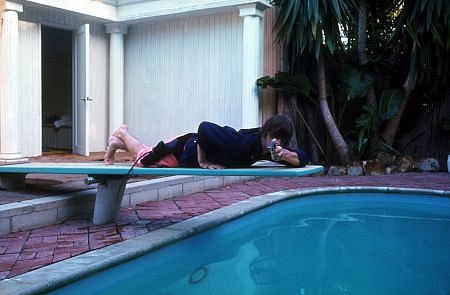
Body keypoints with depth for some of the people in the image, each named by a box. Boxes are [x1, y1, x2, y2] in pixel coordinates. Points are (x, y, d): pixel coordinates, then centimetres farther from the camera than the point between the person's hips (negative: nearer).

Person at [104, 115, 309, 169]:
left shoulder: (270, 150, -20)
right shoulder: (241, 142, -43)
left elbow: (303, 159, -18)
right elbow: (204, 127, -48)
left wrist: (285, 155, -39)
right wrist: (202, 161, -38)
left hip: (198, 147, 7)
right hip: (183, 149, -7)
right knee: (144, 158, 17)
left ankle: (118, 142, 51)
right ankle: (123, 135, 44)